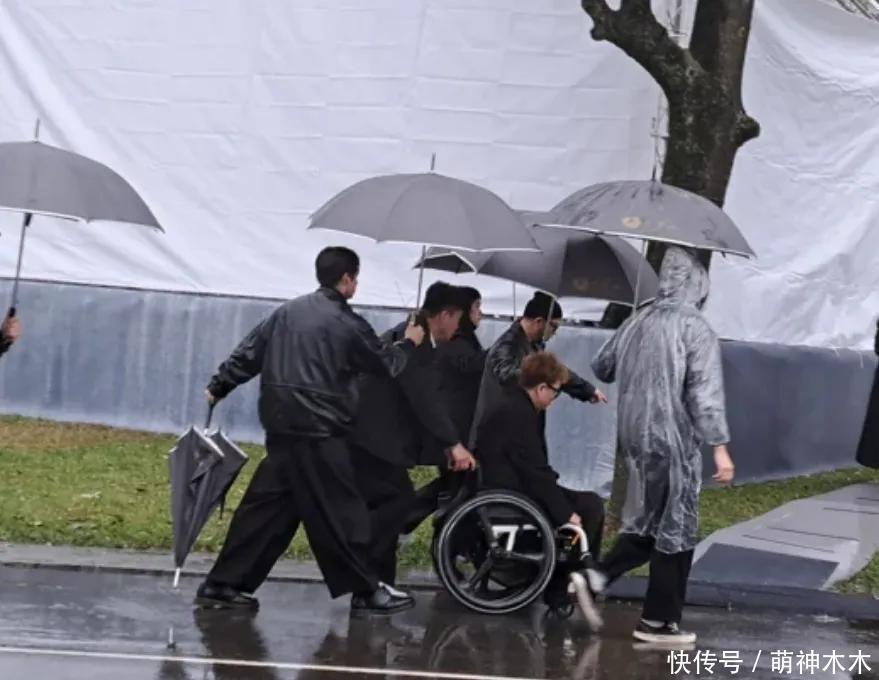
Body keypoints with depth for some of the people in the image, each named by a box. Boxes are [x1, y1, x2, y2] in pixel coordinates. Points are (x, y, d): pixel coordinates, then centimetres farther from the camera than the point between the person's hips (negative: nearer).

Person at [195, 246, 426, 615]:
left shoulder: (288, 310, 10)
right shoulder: (348, 324, -6)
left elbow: (249, 352, 11)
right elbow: (385, 363, 7)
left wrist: (219, 387, 19)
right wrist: (409, 343, 26)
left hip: (281, 426, 7)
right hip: (319, 432, -7)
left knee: (266, 505, 11)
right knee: (341, 510, 1)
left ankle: (223, 584, 11)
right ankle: (366, 590, 8)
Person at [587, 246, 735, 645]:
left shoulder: (637, 323, 8)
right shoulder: (696, 329, -12)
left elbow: (602, 369, 21)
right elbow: (705, 393, -19)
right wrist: (719, 446, -19)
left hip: (634, 434, 7)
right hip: (674, 439, -6)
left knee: (647, 519, 20)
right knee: (675, 528, 4)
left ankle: (599, 575, 4)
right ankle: (658, 622, 8)